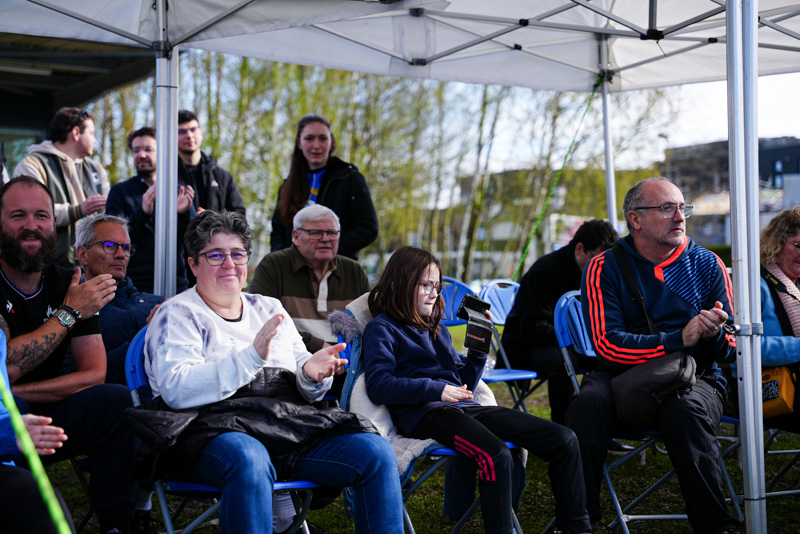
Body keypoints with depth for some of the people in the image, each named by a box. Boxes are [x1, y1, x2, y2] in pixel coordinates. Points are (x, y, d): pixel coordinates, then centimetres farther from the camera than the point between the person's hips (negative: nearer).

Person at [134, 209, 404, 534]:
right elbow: (176, 390, -11)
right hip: (221, 430, -5)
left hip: (292, 427, 6)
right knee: (248, 459, -41)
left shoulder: (269, 308, 25)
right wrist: (251, 357, -20)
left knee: (376, 452, -18)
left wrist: (312, 374, -3)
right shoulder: (178, 314, 7)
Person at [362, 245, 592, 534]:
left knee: (563, 439, -6)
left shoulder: (438, 330, 27)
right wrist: (436, 389, -21)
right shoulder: (382, 329, 4)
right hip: (424, 413, -7)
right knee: (497, 456, -37)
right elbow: (378, 385, -12)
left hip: (464, 409, 8)